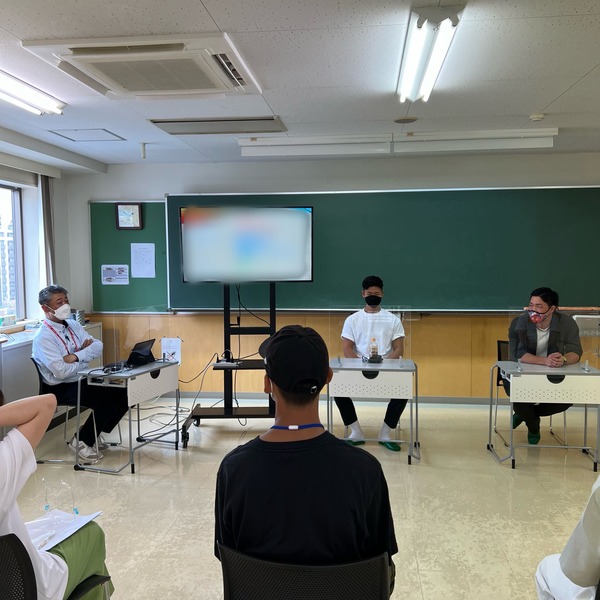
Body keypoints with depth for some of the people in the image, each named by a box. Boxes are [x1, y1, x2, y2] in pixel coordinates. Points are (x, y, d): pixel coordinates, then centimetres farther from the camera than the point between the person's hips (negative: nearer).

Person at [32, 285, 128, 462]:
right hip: (62, 388, -8)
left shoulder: (73, 325, 8)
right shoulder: (43, 337, -15)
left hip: (83, 379, 8)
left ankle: (93, 435, 12)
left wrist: (76, 357, -18)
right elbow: (61, 371, -25)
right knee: (107, 401, -24)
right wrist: (86, 358, -10)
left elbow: (98, 346, -2)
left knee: (124, 395, -6)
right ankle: (81, 441, -2)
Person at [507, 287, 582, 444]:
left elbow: (575, 353, -13)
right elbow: (518, 354, -24)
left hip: (554, 377, 2)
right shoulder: (519, 323, -18)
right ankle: (533, 425, 6)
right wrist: (545, 361, -41)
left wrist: (563, 359, -38)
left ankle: (524, 414, 7)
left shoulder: (567, 323, -11)